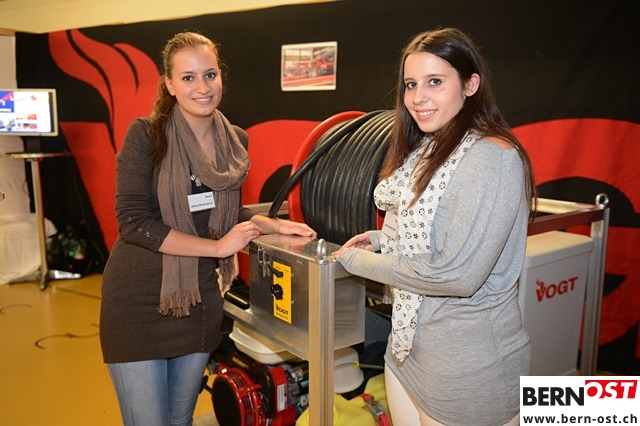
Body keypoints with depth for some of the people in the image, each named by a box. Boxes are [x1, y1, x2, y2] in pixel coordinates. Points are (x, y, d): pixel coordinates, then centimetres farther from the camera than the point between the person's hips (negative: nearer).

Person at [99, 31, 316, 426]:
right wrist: (218, 247, -20)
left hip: (199, 301, 5)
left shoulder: (235, 142, 2)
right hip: (139, 302, -4)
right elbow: (133, 221, -20)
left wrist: (277, 225, 2)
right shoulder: (146, 135, -14)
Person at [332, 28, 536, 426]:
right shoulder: (424, 151, 7)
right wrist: (383, 238, 0)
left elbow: (457, 274, -26)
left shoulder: (490, 157, -21)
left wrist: (359, 260, -16)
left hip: (468, 368, -8)